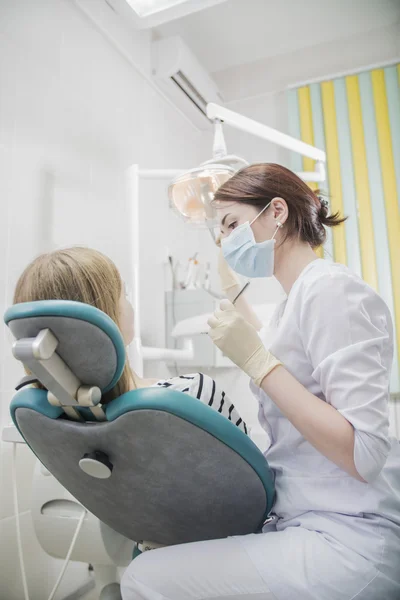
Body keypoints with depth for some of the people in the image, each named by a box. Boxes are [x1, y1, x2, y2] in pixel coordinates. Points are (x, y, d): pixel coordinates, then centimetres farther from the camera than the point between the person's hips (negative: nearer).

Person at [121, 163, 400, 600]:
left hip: (349, 539, -8)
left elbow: (365, 456, -21)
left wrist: (257, 360, -22)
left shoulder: (331, 289, -15)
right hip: (301, 522, 8)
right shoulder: (294, 303, 12)